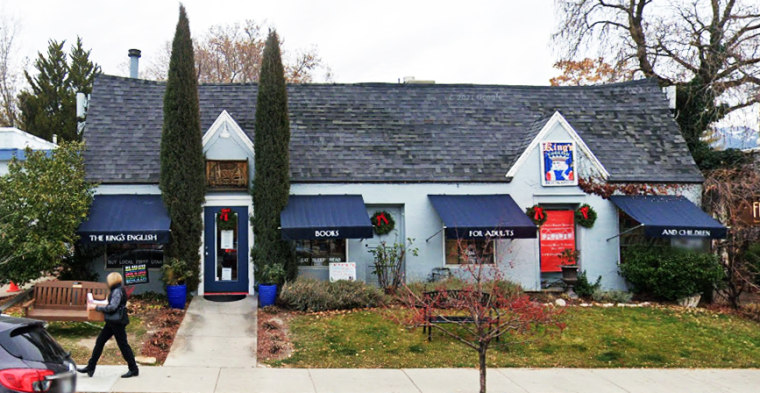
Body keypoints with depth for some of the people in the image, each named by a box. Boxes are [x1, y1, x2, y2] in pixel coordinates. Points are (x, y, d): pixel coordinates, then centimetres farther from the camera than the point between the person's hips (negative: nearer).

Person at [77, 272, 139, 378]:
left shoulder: (117, 291, -18)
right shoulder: (116, 291, 12)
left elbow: (112, 307, -26)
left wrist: (96, 307, -20)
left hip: (118, 322, -10)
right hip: (112, 322, 10)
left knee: (123, 344, -3)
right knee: (99, 342, 11)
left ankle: (133, 369, 7)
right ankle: (90, 367, 18)